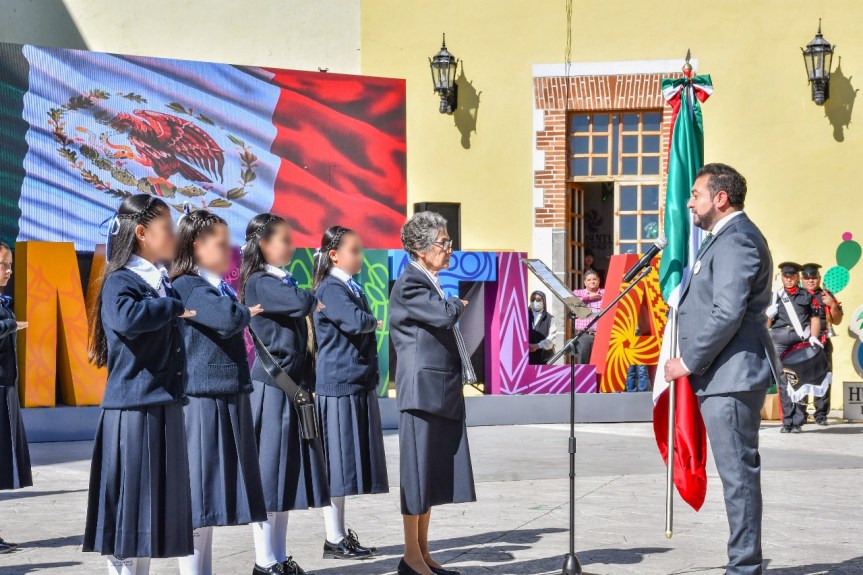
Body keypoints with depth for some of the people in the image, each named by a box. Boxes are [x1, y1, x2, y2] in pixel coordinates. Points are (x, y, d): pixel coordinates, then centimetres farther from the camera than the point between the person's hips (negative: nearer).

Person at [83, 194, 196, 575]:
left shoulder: (163, 282, 15)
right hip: (133, 411, -8)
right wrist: (174, 307, -20)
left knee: (156, 499, 12)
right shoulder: (120, 282, -11)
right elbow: (127, 317, -34)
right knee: (130, 501, -3)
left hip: (165, 408, 8)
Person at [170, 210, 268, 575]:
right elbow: (226, 319, -24)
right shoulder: (187, 287, -11)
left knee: (212, 498, 12)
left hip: (228, 400, 9)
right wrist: (246, 313, -5)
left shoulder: (221, 288, 19)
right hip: (202, 401, -9)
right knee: (198, 502, -6)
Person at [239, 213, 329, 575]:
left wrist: (309, 383, 11)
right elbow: (301, 302, -27)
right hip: (272, 386, -9)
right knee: (268, 474, -4)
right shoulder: (259, 284, -11)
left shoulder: (283, 283, 16)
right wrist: (316, 303, -6)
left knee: (288, 474, 10)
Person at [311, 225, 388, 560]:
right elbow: (356, 321, -27)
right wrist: (375, 323, -8)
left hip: (359, 386, 9)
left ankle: (341, 533, 18)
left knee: (347, 463, 12)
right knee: (337, 463, -4)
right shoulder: (330, 289, -13)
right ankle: (334, 540, 1)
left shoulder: (352, 288, 17)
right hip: (338, 387, -9)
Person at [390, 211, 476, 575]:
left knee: (435, 472, 11)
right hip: (423, 390, -9)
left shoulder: (430, 283, 18)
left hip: (442, 391, 9)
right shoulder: (409, 284, -12)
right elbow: (444, 315, -24)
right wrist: (459, 304, -3)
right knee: (418, 470, -3)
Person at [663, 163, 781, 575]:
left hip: (732, 375, -11)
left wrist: (689, 362, -16)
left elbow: (727, 313, -22)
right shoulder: (725, 238, 21)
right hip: (726, 376, 11)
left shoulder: (735, 239, -14)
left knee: (739, 472, -7)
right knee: (738, 472, 13)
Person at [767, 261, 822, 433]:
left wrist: (813, 337, -3)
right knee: (783, 382, -2)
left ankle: (798, 422, -1)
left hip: (802, 343, -1)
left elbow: (815, 318, 12)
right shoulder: (775, 297, 15)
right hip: (780, 343, 1)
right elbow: (766, 324, 15)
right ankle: (787, 421, 0)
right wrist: (769, 314, -6)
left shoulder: (807, 296, 13)